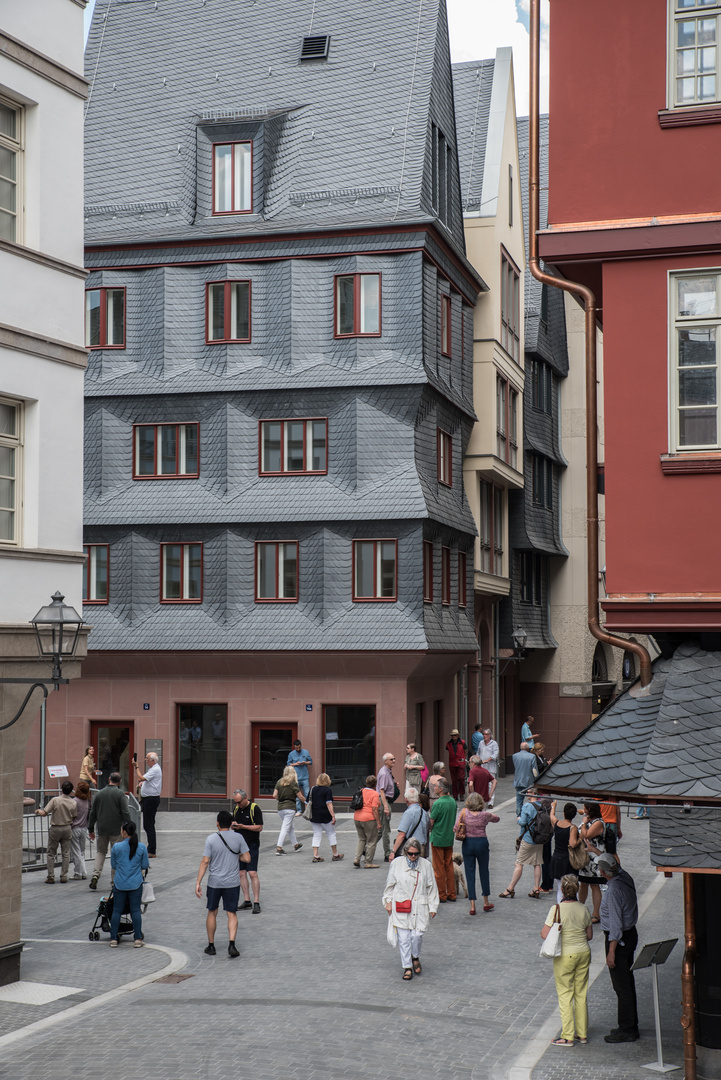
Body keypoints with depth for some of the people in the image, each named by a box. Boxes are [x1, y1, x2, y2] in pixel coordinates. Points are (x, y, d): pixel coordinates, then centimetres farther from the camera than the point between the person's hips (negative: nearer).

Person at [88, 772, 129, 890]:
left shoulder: (99, 793, 5)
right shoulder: (120, 794, -7)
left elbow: (93, 813, 9)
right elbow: (125, 812, -12)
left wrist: (91, 829, 16)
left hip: (102, 829, 3)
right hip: (116, 830, -3)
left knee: (100, 851, 16)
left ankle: (95, 874, -3)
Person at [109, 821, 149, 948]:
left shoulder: (116, 847, -7)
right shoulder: (142, 847, -5)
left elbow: (113, 865, 4)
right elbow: (145, 866, 2)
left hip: (119, 884, 0)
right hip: (136, 884, 0)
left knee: (117, 910, 7)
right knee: (135, 910, 5)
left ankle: (113, 939, 9)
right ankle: (138, 939, 6)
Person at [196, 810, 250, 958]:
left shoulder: (211, 839, -8)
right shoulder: (238, 838, -4)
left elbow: (205, 862, -10)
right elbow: (247, 858, -3)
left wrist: (198, 882, -7)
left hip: (214, 883, -1)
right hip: (232, 883, 1)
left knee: (212, 913, 15)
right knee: (232, 914, 6)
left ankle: (211, 946, 23)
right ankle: (231, 944, -10)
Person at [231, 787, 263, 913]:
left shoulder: (255, 809, -10)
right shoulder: (236, 808, 11)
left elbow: (259, 827, -12)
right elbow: (233, 825, 19)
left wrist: (243, 826, -20)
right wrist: (233, 825, -5)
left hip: (251, 846, -6)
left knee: (252, 873, -10)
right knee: (242, 873, 5)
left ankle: (256, 903, -7)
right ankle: (247, 901, 11)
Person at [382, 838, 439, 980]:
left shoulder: (425, 865, 3)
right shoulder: (397, 864, 1)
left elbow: (431, 887, 8)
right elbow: (390, 884, 9)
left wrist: (432, 907, 8)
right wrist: (388, 902, 7)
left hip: (419, 907, 0)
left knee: (417, 935, -8)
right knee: (403, 938, -2)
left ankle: (415, 957, 23)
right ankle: (407, 967, 10)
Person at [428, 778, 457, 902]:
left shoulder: (438, 803, -19)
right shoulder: (453, 801, 3)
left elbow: (431, 822, -14)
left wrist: (428, 832, 3)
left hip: (438, 839, -7)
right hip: (450, 838, 7)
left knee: (439, 868, 3)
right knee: (449, 867, 13)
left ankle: (441, 895, 7)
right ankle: (451, 895, 16)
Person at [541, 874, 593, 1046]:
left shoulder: (557, 909, -17)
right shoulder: (583, 909, -3)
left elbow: (545, 934, -16)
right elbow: (589, 935, 5)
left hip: (565, 956, -5)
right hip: (583, 953, 5)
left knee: (565, 995, 5)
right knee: (581, 994, 15)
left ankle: (567, 1036, 9)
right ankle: (582, 1033, 22)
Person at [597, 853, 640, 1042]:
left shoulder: (614, 890, -25)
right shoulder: (626, 878, 1)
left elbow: (616, 923, -24)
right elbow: (618, 868, 26)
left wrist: (611, 952, -20)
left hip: (619, 939, -9)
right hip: (631, 934, 9)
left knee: (621, 986, -1)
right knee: (627, 981, 17)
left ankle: (626, 1030, 6)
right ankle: (631, 1025, 27)